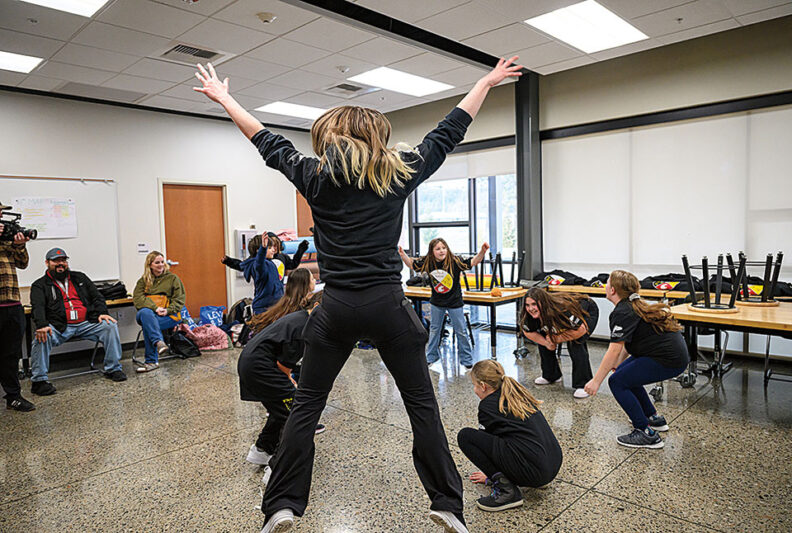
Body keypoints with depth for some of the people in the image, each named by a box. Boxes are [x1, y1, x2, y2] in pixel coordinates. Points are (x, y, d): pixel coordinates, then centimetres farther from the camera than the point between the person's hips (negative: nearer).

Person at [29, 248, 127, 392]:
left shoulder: (79, 277, 21)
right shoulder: (40, 285, 10)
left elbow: (97, 297, 17)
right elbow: (38, 307, -7)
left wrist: (102, 313, -3)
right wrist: (42, 325, -28)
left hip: (86, 324, 3)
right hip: (59, 327, -2)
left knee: (110, 326, -19)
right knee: (42, 337, -32)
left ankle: (113, 369, -12)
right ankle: (39, 380, -21)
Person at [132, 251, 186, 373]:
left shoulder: (172, 278, 14)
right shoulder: (143, 280, 17)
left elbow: (180, 299, 6)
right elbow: (137, 298, 1)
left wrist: (168, 310, -14)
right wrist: (155, 308, -17)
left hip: (169, 315, -2)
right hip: (148, 312, 2)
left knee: (147, 324, -31)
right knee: (145, 313, -36)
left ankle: (152, 361, -28)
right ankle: (159, 342, -49)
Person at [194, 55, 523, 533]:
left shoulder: (316, 176, 3)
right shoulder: (400, 172, 3)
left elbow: (268, 142, 16)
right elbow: (449, 132, 13)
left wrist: (222, 97, 32)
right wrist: (487, 82, 27)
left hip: (337, 309, 1)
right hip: (388, 305, 0)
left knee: (307, 405, 14)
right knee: (422, 403, 11)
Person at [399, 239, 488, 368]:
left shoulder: (455, 261, -20)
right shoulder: (427, 262, -11)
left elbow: (473, 262, -26)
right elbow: (411, 264, 3)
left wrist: (482, 251, -41)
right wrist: (402, 254, -12)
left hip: (454, 302, -3)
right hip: (436, 302, 3)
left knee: (461, 331, 5)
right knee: (434, 329, 16)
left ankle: (466, 360, 20)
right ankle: (431, 357, 32)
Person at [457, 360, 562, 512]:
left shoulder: (488, 405, -4)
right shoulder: (519, 393, 18)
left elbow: (485, 439, 11)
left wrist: (491, 475, 30)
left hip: (532, 470, -9)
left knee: (465, 436, -6)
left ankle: (506, 491, -6)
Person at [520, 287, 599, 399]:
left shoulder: (562, 310, -43)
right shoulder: (528, 316, -26)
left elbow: (581, 330, -33)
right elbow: (528, 332, -7)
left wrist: (558, 339, -26)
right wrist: (547, 343, -19)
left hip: (587, 313, -6)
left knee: (575, 344, -27)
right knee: (542, 339, -4)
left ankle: (583, 385, -14)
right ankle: (551, 376, 16)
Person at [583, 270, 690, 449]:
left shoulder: (622, 312, -15)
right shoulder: (635, 305, 15)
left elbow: (614, 350, -21)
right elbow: (628, 343, 26)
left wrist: (596, 381, -18)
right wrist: (618, 364, 33)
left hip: (669, 360, -10)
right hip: (674, 351, 10)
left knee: (617, 382, -5)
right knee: (625, 372, 20)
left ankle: (647, 434, -4)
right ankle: (654, 418, 29)